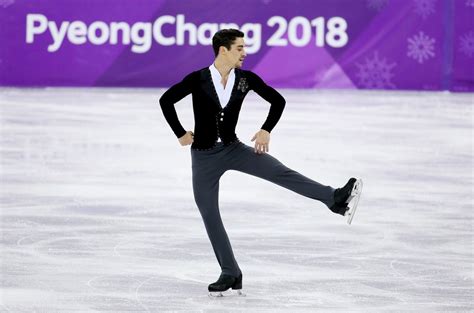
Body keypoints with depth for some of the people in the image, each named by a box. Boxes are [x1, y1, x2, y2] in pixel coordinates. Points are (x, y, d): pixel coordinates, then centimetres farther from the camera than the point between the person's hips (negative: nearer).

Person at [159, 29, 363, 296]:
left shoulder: (247, 79, -7)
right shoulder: (198, 80, -15)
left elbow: (278, 100, 7)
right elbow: (166, 100, -3)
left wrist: (266, 130, -1)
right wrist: (180, 134, -2)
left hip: (233, 149, 1)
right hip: (204, 156, -1)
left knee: (281, 173, -19)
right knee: (210, 216, 1)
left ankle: (336, 199, -29)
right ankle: (230, 274, 11)